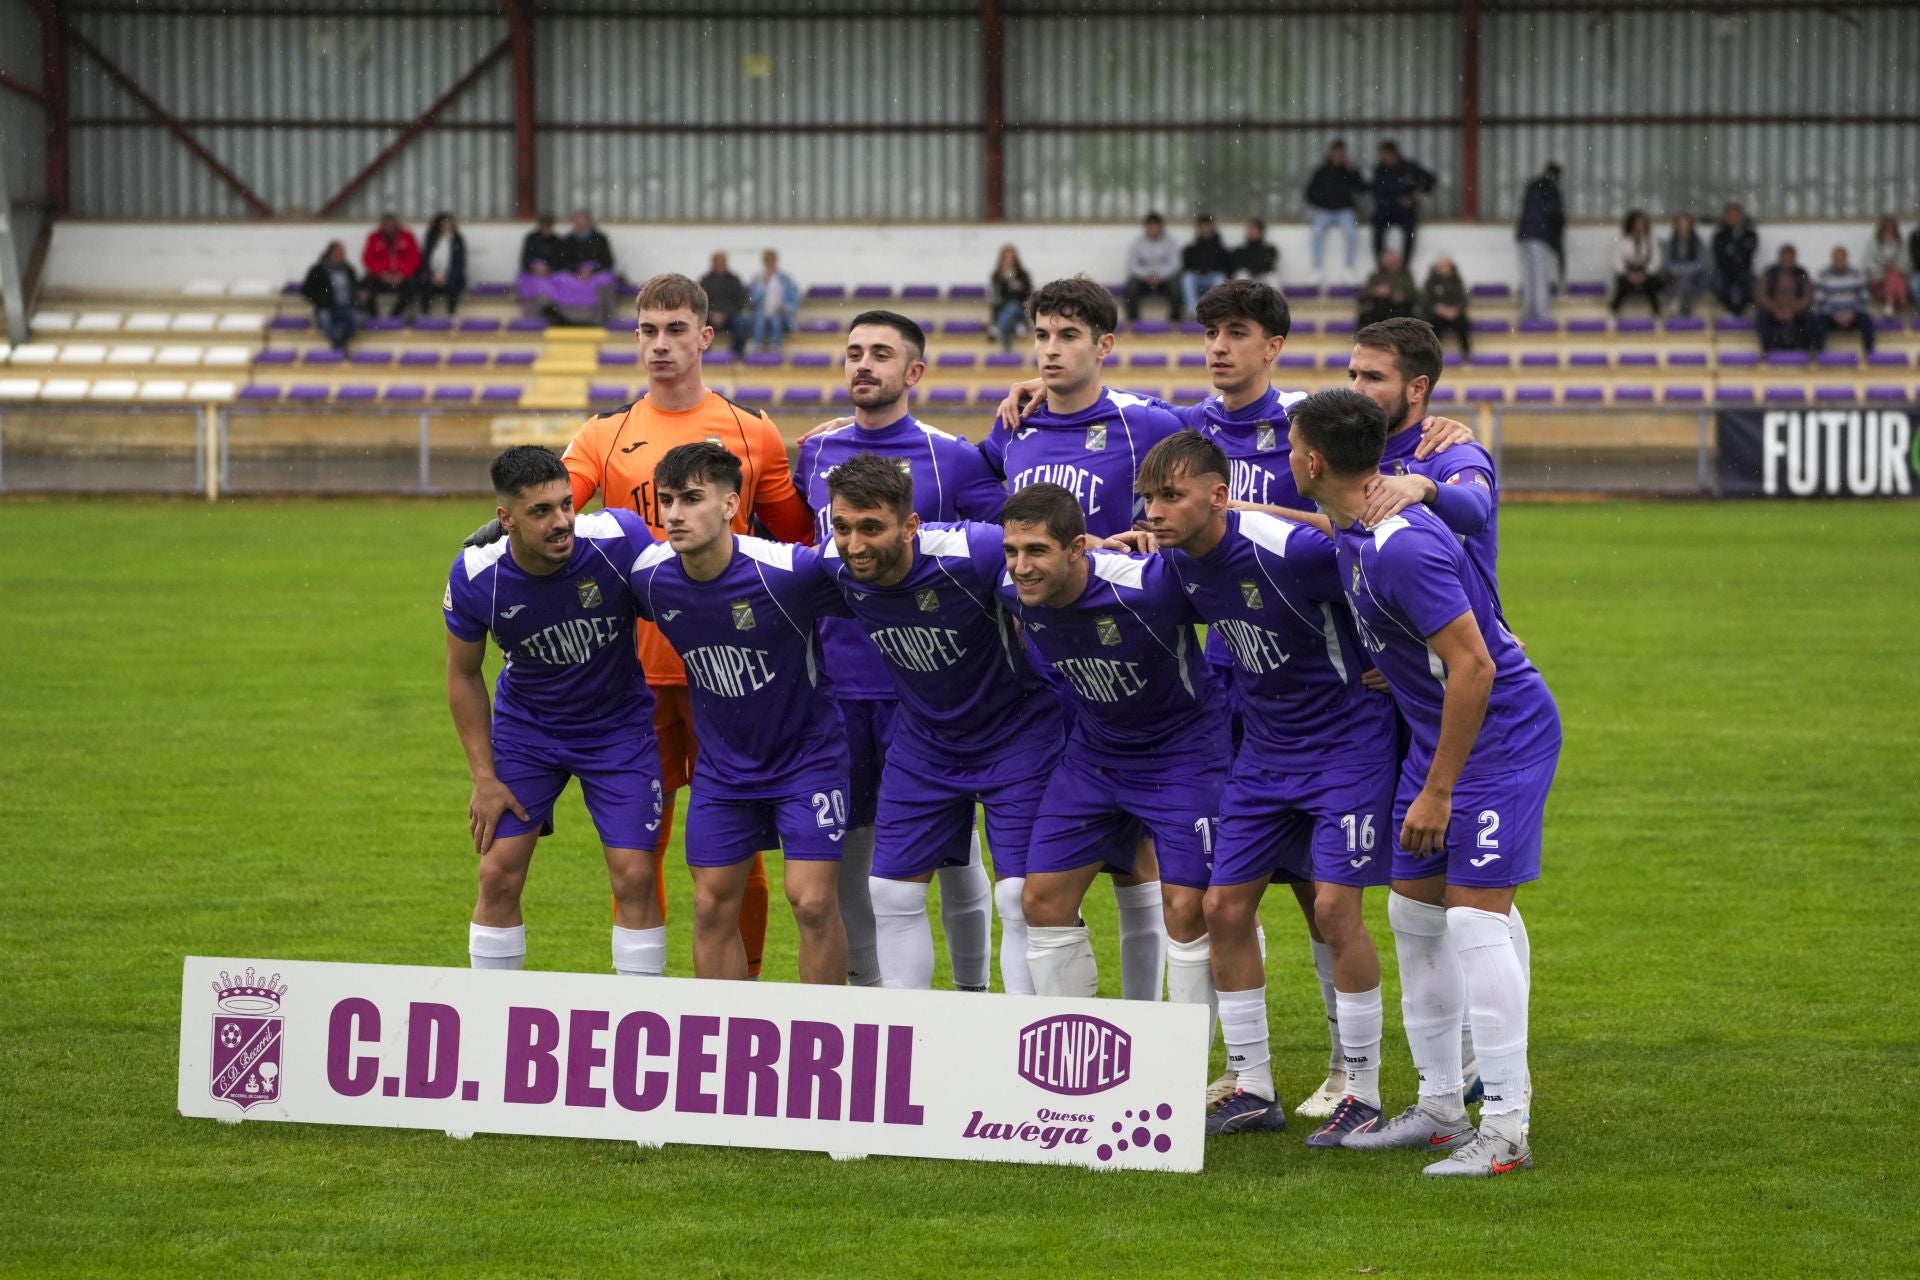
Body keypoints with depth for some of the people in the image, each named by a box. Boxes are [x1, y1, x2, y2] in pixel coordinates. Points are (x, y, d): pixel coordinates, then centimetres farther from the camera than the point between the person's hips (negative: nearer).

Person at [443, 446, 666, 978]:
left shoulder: (621, 540, -27)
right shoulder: (474, 576, -22)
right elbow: (463, 674, -4)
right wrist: (484, 777, -5)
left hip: (619, 724, -1)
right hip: (525, 728, 1)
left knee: (634, 876, -8)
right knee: (499, 874, -2)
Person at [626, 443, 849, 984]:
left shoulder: (786, 571, -27)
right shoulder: (649, 578, -13)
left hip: (806, 752, -4)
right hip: (721, 762, 4)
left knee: (813, 902, -10)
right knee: (713, 906, 4)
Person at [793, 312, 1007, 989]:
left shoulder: (952, 458, -3)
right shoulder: (815, 455, 10)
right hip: (837, 683, 4)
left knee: (952, 850, 2)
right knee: (845, 851, 8)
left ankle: (972, 997, 14)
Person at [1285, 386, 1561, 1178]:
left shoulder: (1402, 549, -28)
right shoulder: (1352, 529, 2)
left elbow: (1474, 666, -28)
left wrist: (1438, 791, -24)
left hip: (1502, 734, -10)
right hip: (1436, 730, 10)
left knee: (1475, 918, -12)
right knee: (1413, 911, 12)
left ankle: (1505, 1132, -9)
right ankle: (1439, 1107, 21)